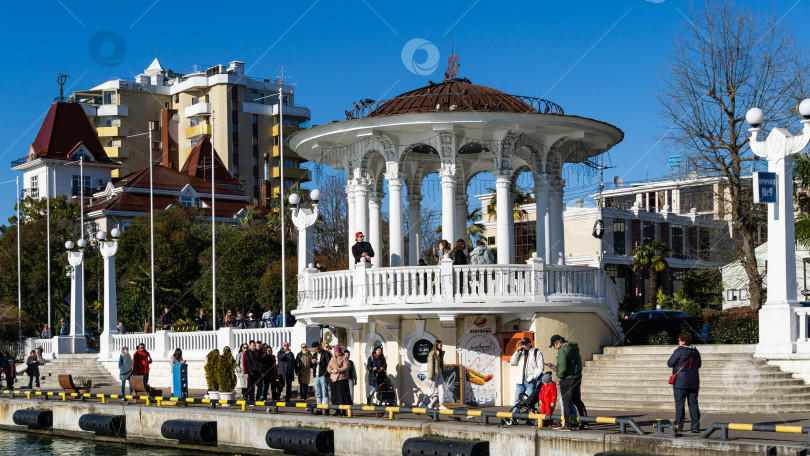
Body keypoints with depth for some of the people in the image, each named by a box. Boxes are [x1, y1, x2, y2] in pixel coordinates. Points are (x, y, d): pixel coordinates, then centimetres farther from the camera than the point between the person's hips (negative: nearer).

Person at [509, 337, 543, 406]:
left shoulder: (536, 353, 4)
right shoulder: (520, 353, 18)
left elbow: (540, 367, -1)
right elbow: (512, 362, 11)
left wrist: (534, 376, -11)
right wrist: (517, 352, 1)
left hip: (530, 381, -5)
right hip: (520, 381, 5)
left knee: (530, 400, -5)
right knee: (517, 399, 3)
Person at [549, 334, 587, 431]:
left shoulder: (562, 350, -18)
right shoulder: (574, 347, 10)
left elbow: (562, 367, -25)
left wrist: (560, 376, -8)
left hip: (567, 379, -9)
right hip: (577, 378, 9)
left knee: (566, 402, -2)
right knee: (577, 401, 18)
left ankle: (568, 425, 0)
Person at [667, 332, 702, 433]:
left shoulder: (679, 351, -12)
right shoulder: (696, 352, 8)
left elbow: (670, 363, -8)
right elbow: (698, 365, 20)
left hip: (681, 382, -5)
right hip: (694, 382, 5)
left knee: (679, 403, 2)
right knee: (693, 403, 5)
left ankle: (678, 425, 3)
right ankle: (695, 426, 2)